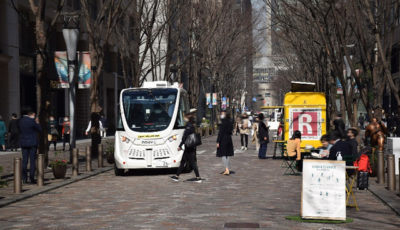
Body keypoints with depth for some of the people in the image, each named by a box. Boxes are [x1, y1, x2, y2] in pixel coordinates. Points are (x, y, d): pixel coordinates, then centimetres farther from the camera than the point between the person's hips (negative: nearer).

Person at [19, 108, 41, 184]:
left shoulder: (20, 121, 4)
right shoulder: (32, 121, -13)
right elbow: (39, 129, -6)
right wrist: (37, 122, 10)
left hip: (23, 143, 5)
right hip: (32, 143, -5)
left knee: (24, 160, 8)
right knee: (32, 160, 0)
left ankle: (24, 179, 6)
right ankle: (32, 178, -1)